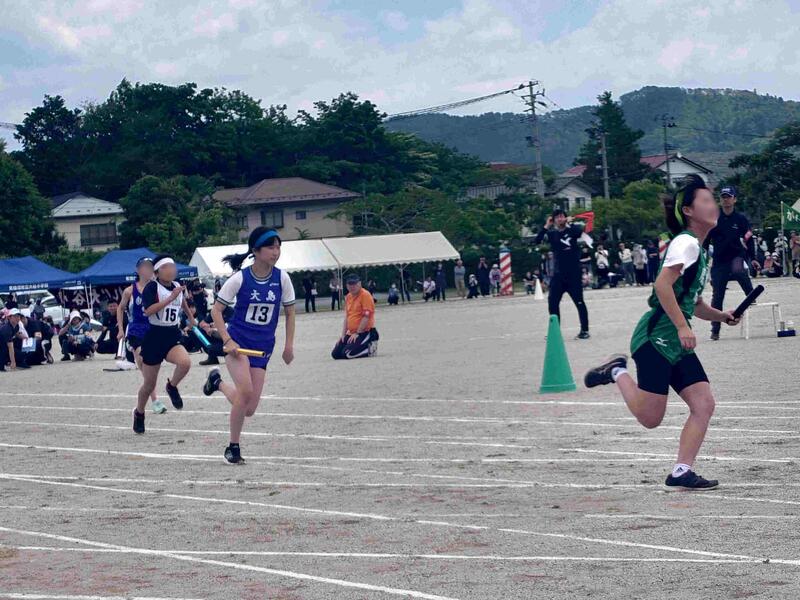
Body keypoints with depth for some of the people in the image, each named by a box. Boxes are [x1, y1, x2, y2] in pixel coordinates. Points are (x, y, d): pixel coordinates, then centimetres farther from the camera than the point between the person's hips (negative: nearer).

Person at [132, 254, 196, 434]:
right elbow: (148, 310, -28)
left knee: (185, 362, -29)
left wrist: (190, 317, 45)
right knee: (149, 384, 7)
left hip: (173, 337, 4)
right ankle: (139, 414, 35)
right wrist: (171, 298, -30)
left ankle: (172, 387, 2)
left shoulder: (178, 287, 5)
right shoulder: (152, 287, -12)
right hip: (154, 337, -4)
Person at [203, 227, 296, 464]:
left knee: (249, 409, -1)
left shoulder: (282, 278, -3)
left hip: (262, 348, 4)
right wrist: (227, 340, -16)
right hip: (238, 342, -4)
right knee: (246, 391, -27)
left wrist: (289, 345, 3)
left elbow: (289, 312, 10)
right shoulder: (240, 278, -11)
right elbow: (216, 311, -5)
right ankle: (233, 447, -8)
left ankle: (219, 382, 31)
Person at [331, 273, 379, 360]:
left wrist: (357, 333, -17)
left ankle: (370, 349, -2)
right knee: (336, 354, 1)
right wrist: (343, 335, 9)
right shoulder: (348, 297, 13)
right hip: (351, 333, 9)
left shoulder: (365, 295, -13)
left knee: (347, 353, -25)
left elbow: (366, 317, -18)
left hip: (364, 332, -9)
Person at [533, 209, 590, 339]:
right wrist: (546, 226, -9)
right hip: (558, 274, 3)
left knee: (579, 302, -1)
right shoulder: (552, 234, 6)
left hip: (574, 274, -3)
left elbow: (580, 231, -23)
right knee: (552, 302, 2)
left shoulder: (572, 230, 0)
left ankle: (585, 330, 6)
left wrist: (569, 223, -11)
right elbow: (536, 241, -6)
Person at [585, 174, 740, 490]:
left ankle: (681, 472, -2)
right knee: (650, 417, -7)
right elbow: (663, 284, -23)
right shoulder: (686, 242, -10)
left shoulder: (700, 250, 19)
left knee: (704, 404, -4)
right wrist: (682, 326, -24)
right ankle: (618, 372, 16)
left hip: (678, 345, 9)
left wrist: (720, 316, 11)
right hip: (656, 337, -9)